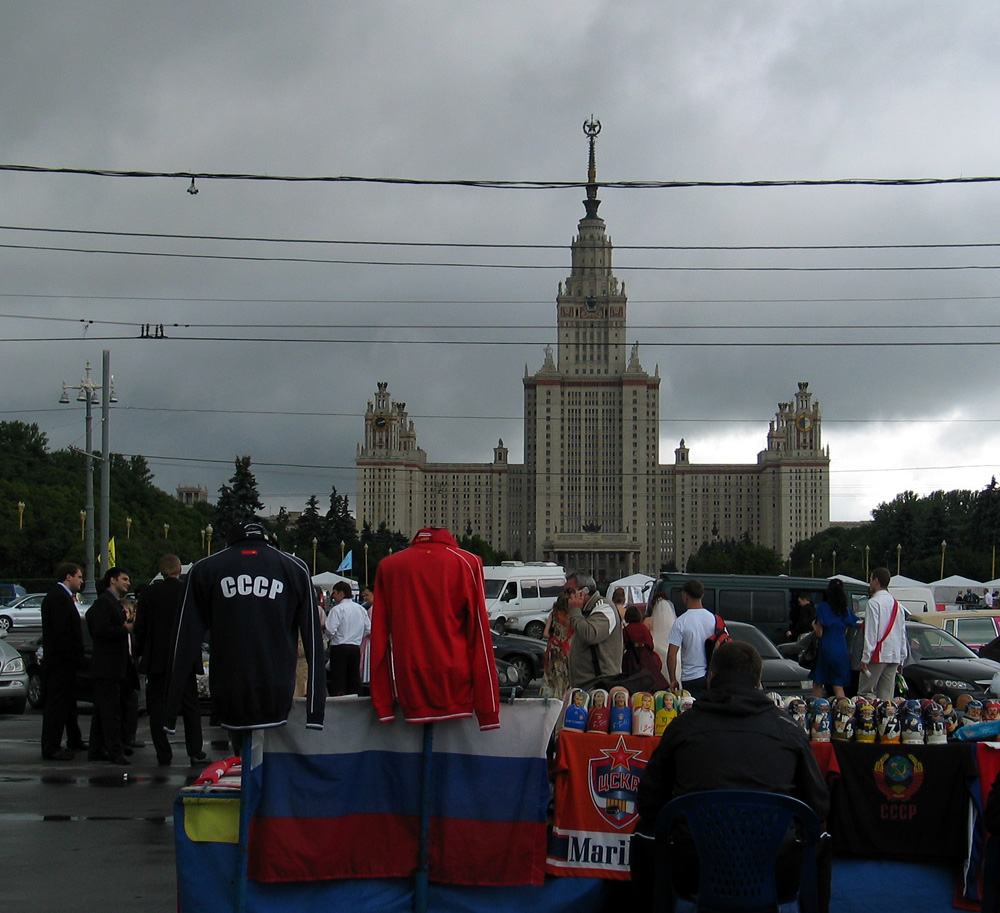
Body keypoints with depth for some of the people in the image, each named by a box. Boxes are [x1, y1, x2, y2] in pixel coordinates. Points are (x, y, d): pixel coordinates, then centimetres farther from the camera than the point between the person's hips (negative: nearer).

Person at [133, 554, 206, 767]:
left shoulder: (148, 593, -3)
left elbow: (140, 628, -2)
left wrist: (139, 652, 12)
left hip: (156, 660, 0)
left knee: (158, 708, 5)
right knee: (190, 707, 8)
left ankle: (163, 755, 3)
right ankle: (195, 752, 3)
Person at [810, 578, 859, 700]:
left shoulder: (823, 608, -9)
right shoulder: (846, 610, 6)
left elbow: (819, 633, -9)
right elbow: (846, 632, 12)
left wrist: (814, 624, 10)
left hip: (826, 649, -4)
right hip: (842, 650, 4)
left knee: (817, 685, 5)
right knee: (838, 686, 8)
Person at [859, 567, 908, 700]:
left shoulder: (874, 602, -8)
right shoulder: (896, 604, 15)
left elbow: (871, 632, -14)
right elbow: (903, 633, 16)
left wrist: (865, 658, -13)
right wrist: (901, 659, 20)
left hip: (878, 655, -7)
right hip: (894, 657, 7)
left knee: (865, 693, -3)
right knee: (887, 697, 5)